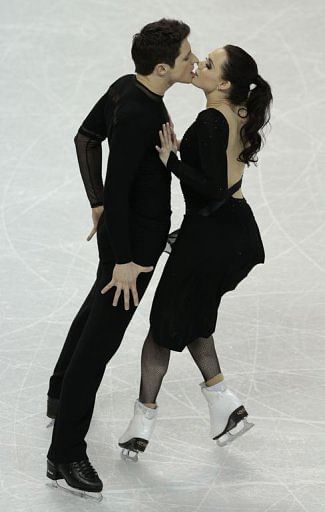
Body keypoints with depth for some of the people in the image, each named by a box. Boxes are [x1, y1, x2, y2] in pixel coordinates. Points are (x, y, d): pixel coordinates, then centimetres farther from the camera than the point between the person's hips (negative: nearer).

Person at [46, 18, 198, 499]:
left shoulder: (125, 87, -2)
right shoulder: (138, 115, -30)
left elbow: (86, 138, 12)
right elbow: (118, 189, -28)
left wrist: (97, 204, 17)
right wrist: (124, 261, -22)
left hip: (118, 224, 10)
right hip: (137, 237, -10)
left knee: (98, 306, 29)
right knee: (103, 334, -7)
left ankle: (61, 395, 50)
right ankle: (66, 452, -4)